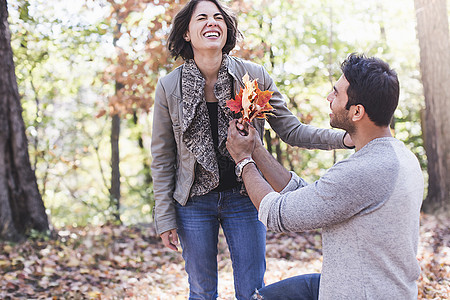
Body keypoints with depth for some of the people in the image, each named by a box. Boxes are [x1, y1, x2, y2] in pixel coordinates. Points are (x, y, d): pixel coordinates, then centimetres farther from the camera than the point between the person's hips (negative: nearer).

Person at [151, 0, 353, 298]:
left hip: (244, 198, 0)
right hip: (195, 202, 0)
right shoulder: (169, 87, -7)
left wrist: (346, 137, -19)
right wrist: (165, 217, -2)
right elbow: (162, 156, -1)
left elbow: (291, 130, -4)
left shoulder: (254, 76, -7)